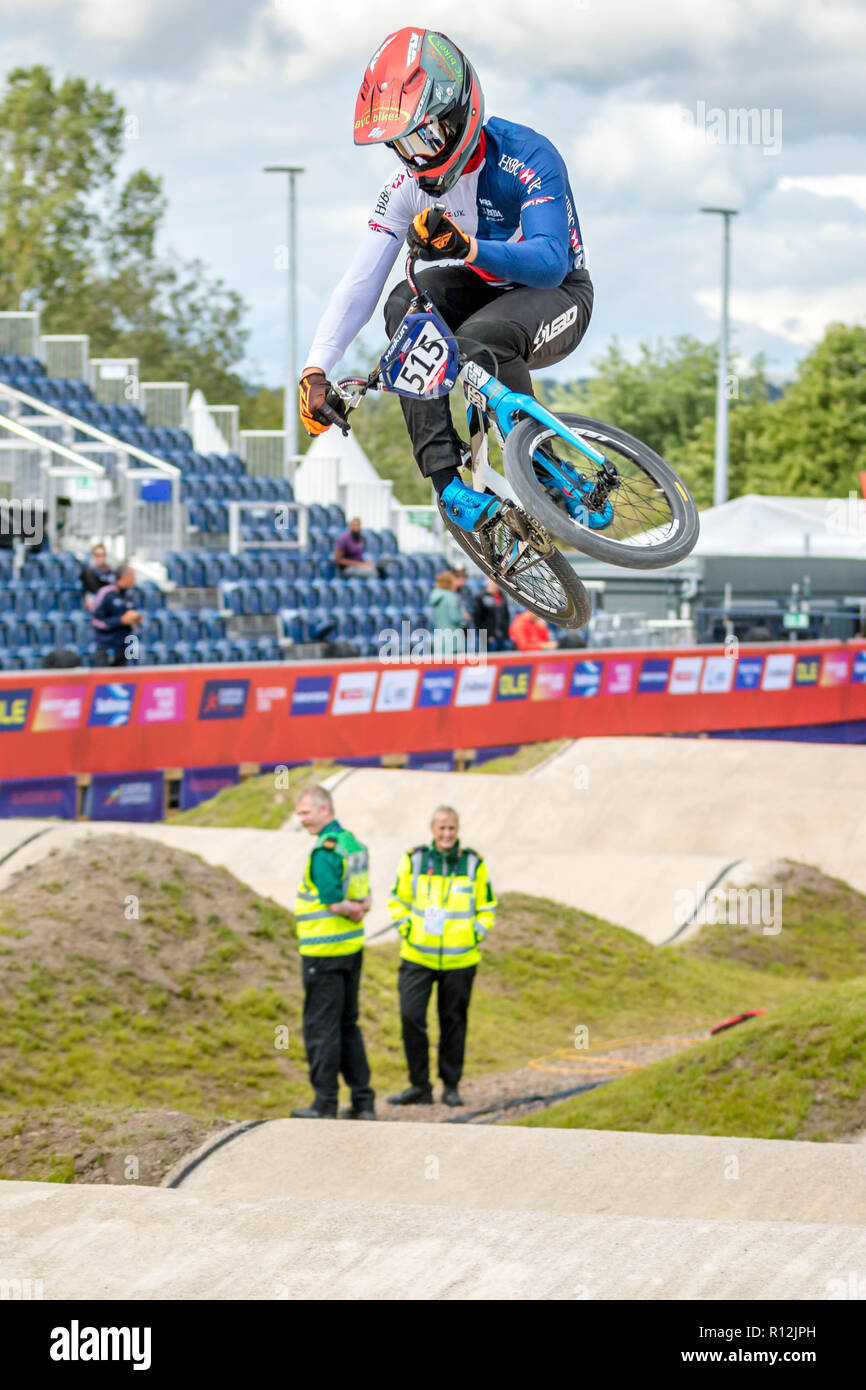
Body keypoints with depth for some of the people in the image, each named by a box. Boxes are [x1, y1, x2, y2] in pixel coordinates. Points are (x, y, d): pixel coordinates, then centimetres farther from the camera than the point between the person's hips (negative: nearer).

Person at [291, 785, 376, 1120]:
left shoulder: (325, 849, -17)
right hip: (352, 946, 9)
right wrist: (359, 908, -2)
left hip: (324, 949, -9)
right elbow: (363, 899, 17)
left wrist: (353, 911, -3)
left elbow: (332, 901, -20)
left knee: (321, 1027, -2)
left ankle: (325, 1103, 1)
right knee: (347, 1026, 14)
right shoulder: (352, 843, 12)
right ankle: (363, 1102, 15)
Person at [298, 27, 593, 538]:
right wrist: (315, 372, -23)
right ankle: (446, 479, -26)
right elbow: (359, 285, -12)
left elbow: (551, 262, -38)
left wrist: (466, 247, -56)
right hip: (485, 288, 6)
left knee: (480, 339, -37)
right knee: (406, 304, -25)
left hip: (557, 292, -6)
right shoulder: (410, 185, -10)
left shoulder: (528, 157, -26)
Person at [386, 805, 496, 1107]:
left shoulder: (474, 864, 2)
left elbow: (487, 909, 11)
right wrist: (407, 931, 0)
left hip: (460, 959, 0)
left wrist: (475, 935, -2)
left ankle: (451, 1086, 19)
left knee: (453, 1022, 7)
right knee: (411, 1016, -11)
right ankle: (419, 1086, -1)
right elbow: (398, 901, 11)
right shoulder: (414, 860, 1)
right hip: (417, 957, 0)